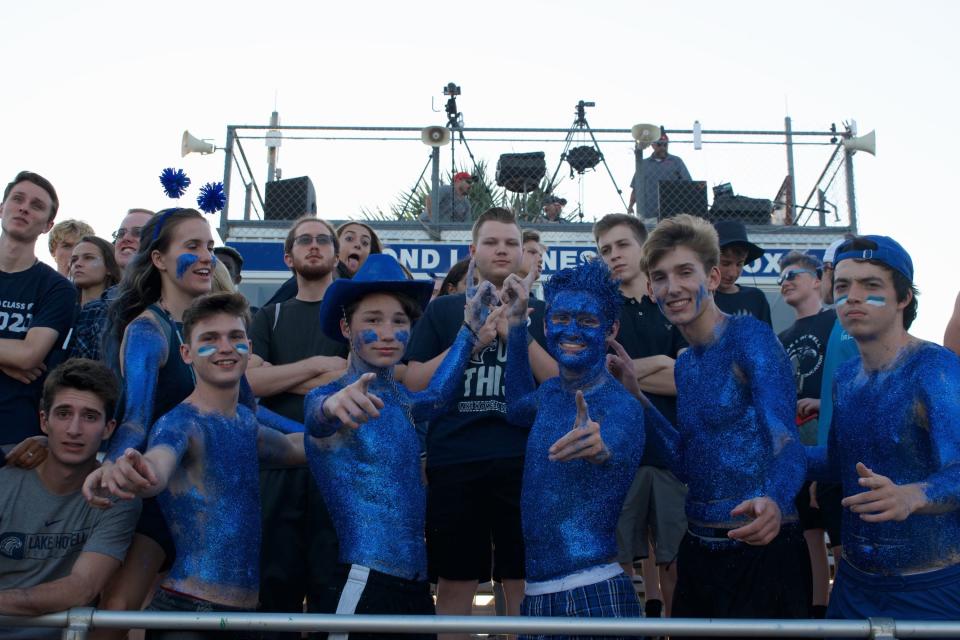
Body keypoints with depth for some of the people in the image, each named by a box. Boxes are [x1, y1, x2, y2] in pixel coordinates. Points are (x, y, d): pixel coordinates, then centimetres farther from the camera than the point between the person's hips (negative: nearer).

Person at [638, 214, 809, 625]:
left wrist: (774, 503, -44)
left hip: (760, 549, -7)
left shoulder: (749, 336, -12)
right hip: (698, 547, 7)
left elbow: (786, 438, -24)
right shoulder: (685, 364, 10)